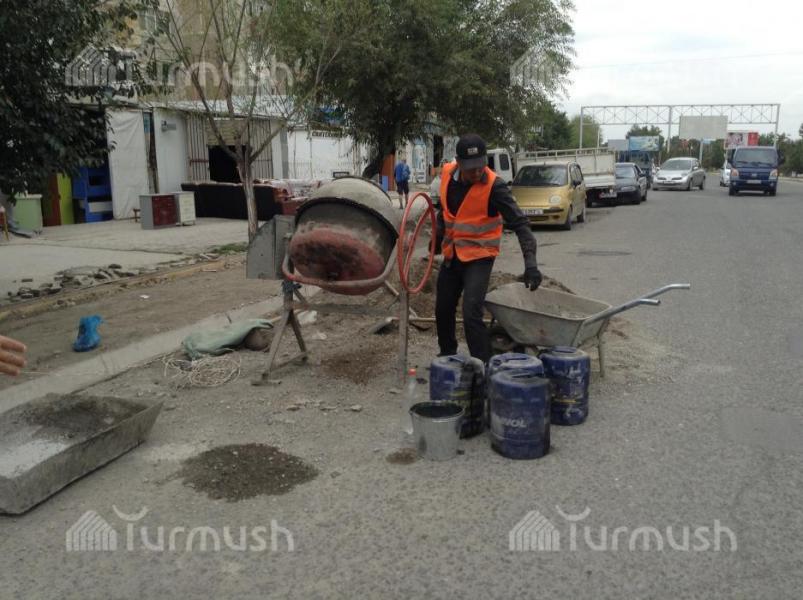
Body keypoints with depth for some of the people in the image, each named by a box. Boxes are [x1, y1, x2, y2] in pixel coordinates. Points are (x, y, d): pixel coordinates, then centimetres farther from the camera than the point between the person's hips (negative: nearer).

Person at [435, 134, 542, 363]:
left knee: (472, 314, -19)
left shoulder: (494, 186, -22)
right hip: (452, 255, 6)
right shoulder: (447, 173, -5)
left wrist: (530, 262, -35)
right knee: (443, 310, 16)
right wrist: (438, 236, 20)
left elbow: (519, 223, -26)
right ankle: (447, 356, 38)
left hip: (479, 257, -6)